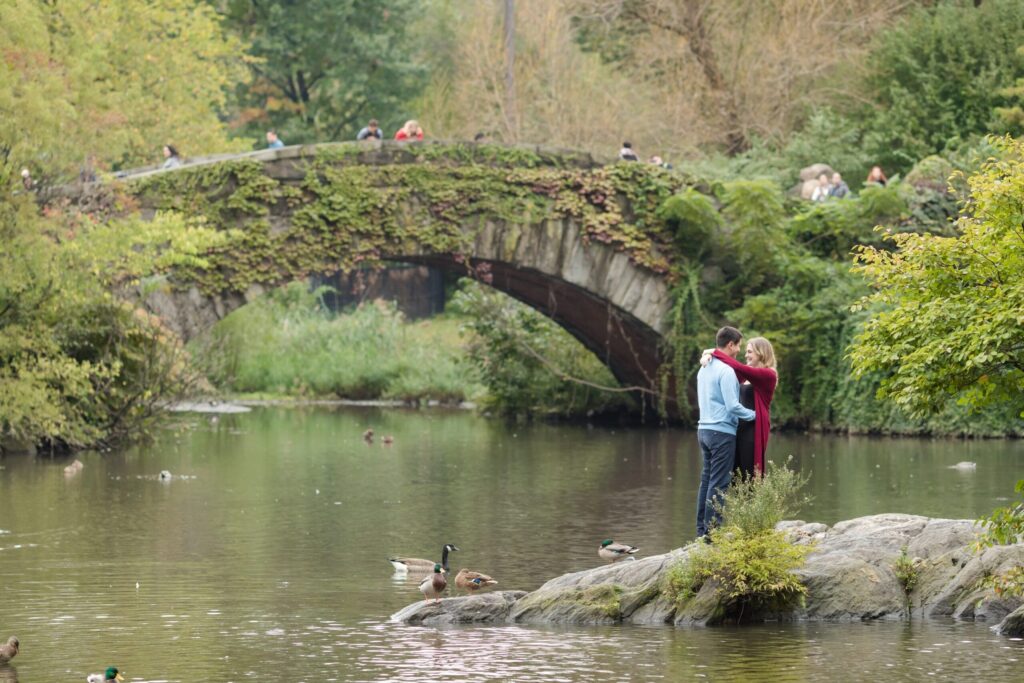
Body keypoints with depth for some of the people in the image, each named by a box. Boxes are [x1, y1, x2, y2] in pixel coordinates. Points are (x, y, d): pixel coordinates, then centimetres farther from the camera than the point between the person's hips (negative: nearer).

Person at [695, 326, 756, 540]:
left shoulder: (704, 369, 12)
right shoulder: (726, 371, -15)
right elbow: (733, 406, -18)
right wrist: (753, 415, -4)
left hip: (704, 429, 9)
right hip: (722, 431, -9)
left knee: (707, 480, 12)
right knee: (719, 483, -5)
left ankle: (702, 529, 14)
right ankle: (711, 531, -5)